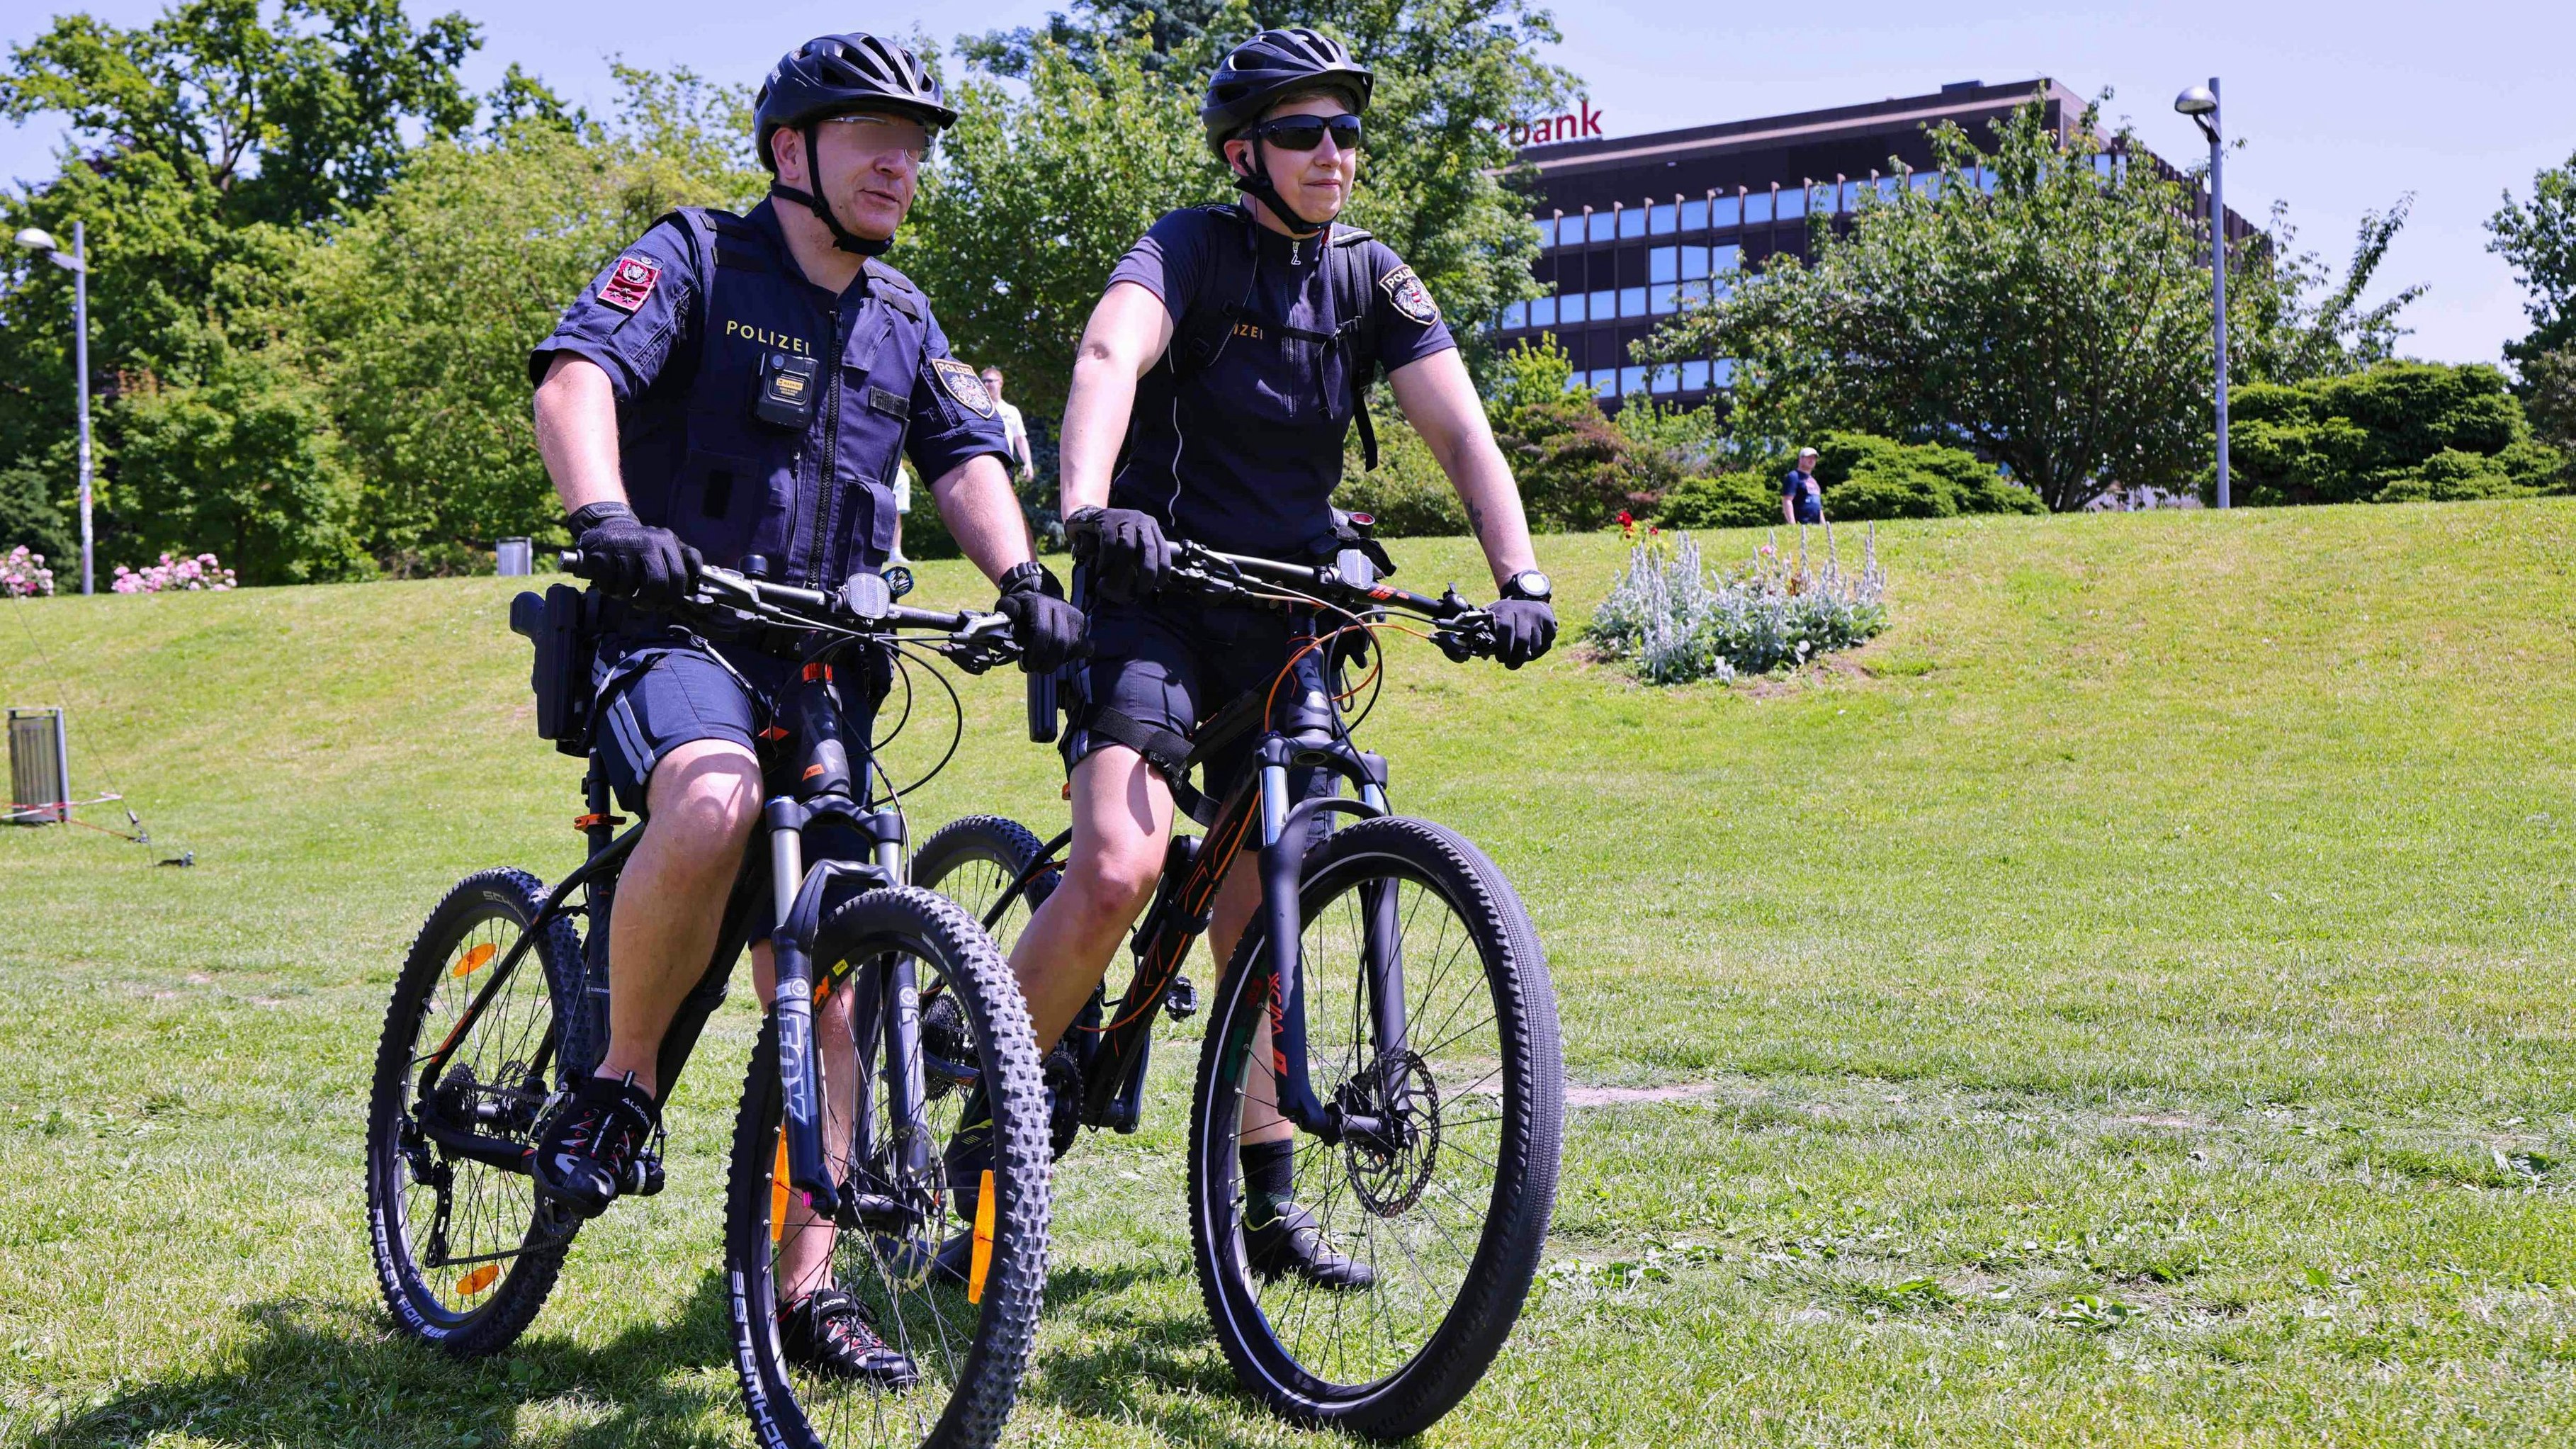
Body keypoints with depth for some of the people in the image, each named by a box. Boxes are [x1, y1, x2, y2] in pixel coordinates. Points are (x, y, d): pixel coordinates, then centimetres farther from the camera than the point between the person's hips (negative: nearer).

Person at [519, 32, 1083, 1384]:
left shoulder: (902, 321, 17)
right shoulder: (696, 257, -2)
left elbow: (967, 456, 10)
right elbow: (576, 373, -17)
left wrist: (1024, 579, -11)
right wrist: (605, 515, -37)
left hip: (823, 664, 6)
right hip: (679, 627, -6)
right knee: (713, 801, -39)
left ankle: (804, 1288, 11)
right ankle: (619, 1084, -17)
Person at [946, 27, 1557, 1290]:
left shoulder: (1372, 280, 5)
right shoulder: (1192, 248, -9)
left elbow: (1459, 430, -5)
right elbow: (1111, 355, -28)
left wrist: (1520, 579, -21)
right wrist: (1088, 506, -48)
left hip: (1283, 617, 5)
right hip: (1155, 595, -5)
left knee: (1257, 914, 8)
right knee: (1119, 868, -24)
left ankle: (1267, 1205, 19)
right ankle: (983, 1135, -7)